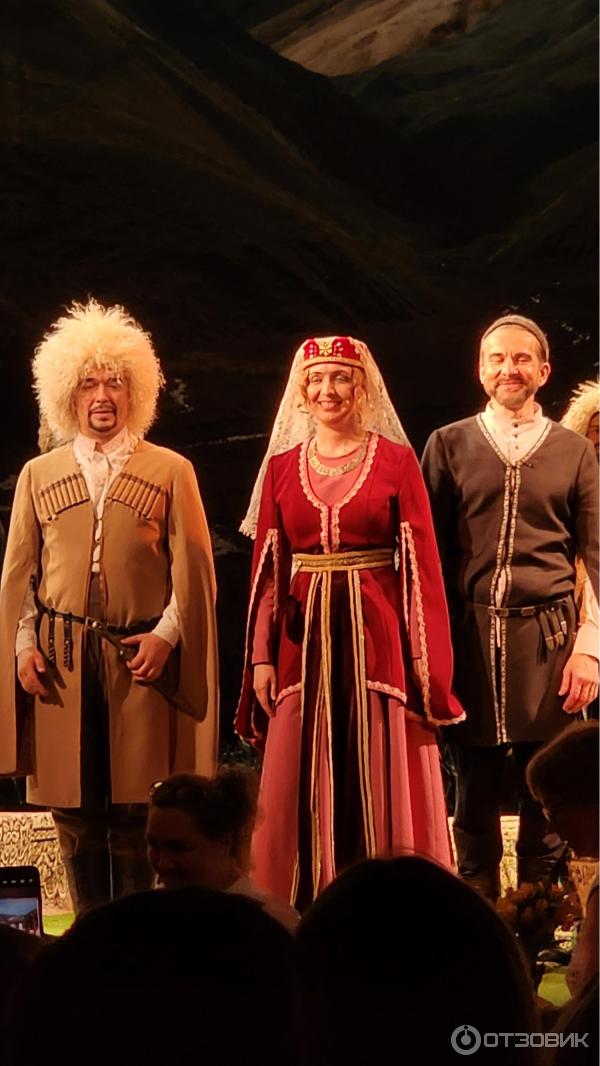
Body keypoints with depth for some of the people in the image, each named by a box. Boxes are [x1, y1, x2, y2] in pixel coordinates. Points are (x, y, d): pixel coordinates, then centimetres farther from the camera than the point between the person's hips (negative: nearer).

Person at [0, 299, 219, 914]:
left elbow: (192, 569, 3)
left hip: (141, 658, -2)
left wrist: (166, 634, -7)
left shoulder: (170, 471, 6)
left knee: (136, 815, -3)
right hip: (61, 661, 2)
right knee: (74, 813, 3)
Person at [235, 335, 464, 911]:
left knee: (383, 788, 0)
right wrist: (261, 657, 0)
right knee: (303, 792, 4)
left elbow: (422, 563, -2)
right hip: (304, 641, 3)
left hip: (379, 639, -2)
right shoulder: (281, 467, 9)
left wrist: (426, 660, -9)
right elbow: (266, 568, 8)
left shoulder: (396, 462, 2)